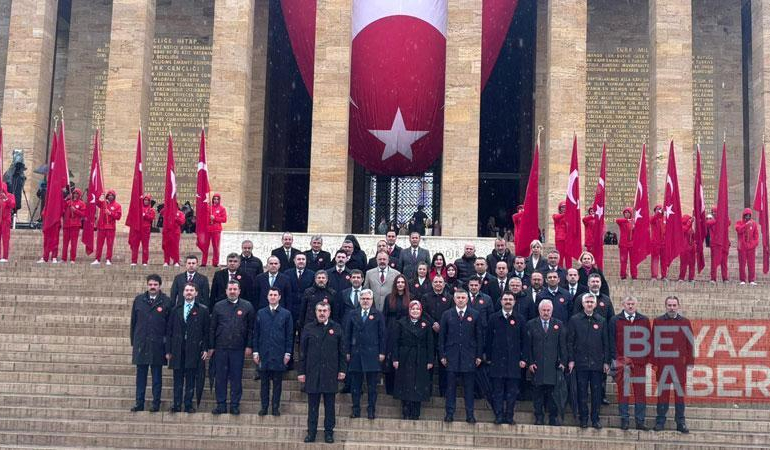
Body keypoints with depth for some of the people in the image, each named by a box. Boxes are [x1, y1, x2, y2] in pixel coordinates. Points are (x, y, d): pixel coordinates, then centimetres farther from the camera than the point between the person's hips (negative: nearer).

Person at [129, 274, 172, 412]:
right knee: (140, 375, 7)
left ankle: (156, 404, 11)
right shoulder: (139, 300, 6)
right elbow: (133, 322, 10)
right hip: (141, 344, 2)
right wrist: (133, 342, 7)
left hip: (157, 345, -2)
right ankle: (139, 403, 14)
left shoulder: (166, 302, -1)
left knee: (157, 376, 5)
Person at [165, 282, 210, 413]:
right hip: (178, 349, 2)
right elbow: (169, 330, 9)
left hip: (194, 350, -2)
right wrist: (168, 350, 4)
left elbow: (207, 331, 2)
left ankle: (188, 405, 8)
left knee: (191, 379, 1)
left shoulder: (203, 310, 4)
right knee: (178, 379, 4)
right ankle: (176, 405, 9)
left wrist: (205, 349, -5)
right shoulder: (176, 309, 11)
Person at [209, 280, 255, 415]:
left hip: (238, 348, -1)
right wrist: (211, 347, 5)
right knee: (220, 377, 4)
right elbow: (213, 328, 9)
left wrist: (249, 346, -2)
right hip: (221, 348, 1)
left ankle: (235, 405, 11)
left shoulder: (247, 306, 3)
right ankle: (221, 404, 11)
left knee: (236, 377, 3)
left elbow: (251, 328, 3)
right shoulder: (218, 306, 7)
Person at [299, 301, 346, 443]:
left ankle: (329, 432, 14)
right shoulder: (308, 329, 4)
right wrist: (301, 372, 0)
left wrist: (342, 370, 1)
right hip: (312, 373, 0)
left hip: (330, 373, 0)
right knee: (312, 405, 6)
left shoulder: (336, 328, 4)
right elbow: (302, 352, 4)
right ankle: (311, 432, 13)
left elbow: (342, 351, 5)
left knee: (329, 406, 6)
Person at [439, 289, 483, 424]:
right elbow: (441, 336, 6)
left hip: (469, 356, 0)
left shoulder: (475, 315, 5)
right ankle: (449, 413, 9)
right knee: (450, 386, 3)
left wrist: (479, 355, 0)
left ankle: (470, 414, 8)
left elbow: (479, 336, 5)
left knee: (469, 386, 2)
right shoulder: (447, 315, 7)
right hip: (452, 356, 0)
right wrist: (442, 355, -1)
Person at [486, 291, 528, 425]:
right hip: (497, 360, 0)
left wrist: (523, 359, 0)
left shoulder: (520, 320, 7)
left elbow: (524, 341, 7)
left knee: (512, 390, 2)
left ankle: (509, 416, 8)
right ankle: (499, 416, 4)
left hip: (514, 361, 1)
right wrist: (488, 357, 2)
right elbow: (488, 339, 7)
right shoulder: (494, 318, 6)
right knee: (497, 390, 0)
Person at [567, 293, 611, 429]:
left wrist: (606, 362, 3)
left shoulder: (601, 321, 8)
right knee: (582, 392, 2)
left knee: (596, 392, 3)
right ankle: (583, 419, 10)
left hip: (597, 362, 1)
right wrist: (571, 360, -4)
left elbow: (606, 343, 9)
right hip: (581, 362, -1)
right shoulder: (574, 320, 4)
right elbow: (569, 341, 3)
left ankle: (595, 419, 12)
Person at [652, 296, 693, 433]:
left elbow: (690, 344, 5)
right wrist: (654, 362, -2)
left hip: (680, 364, 1)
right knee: (662, 392, 4)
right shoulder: (657, 322, 4)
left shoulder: (685, 322, 6)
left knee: (680, 393, 4)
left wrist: (690, 363, 1)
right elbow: (654, 343, 2)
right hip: (662, 364, 0)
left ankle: (680, 422, 10)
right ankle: (660, 421, 11)